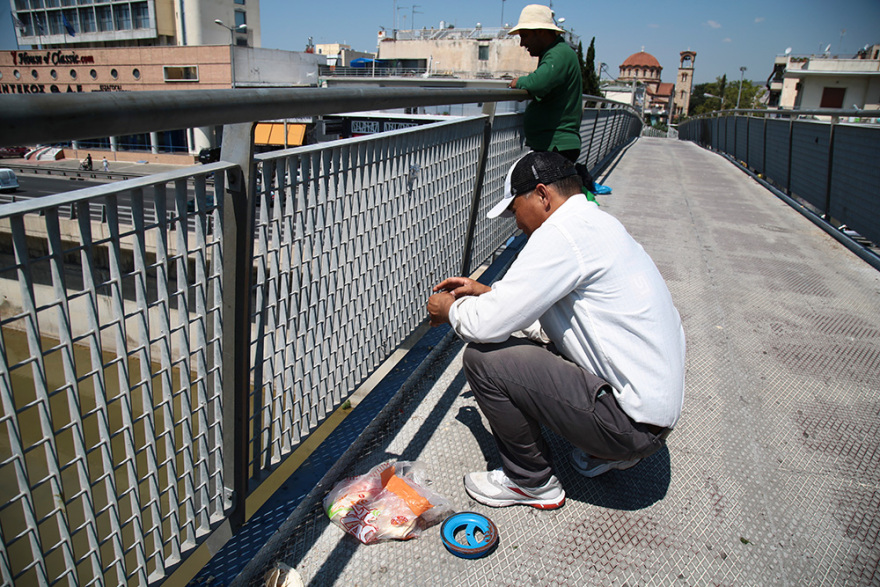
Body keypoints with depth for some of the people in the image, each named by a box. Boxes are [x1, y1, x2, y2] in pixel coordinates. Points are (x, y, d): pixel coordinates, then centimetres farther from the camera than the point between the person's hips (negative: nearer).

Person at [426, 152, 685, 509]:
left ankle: (531, 482, 8)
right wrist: (485, 291, 18)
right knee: (524, 348, 20)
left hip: (634, 422, -10)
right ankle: (609, 451, 20)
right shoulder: (597, 223, 12)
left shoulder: (562, 231, -18)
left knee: (483, 357, -13)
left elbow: (490, 324, -20)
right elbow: (534, 304, 21)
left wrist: (451, 310, 1)